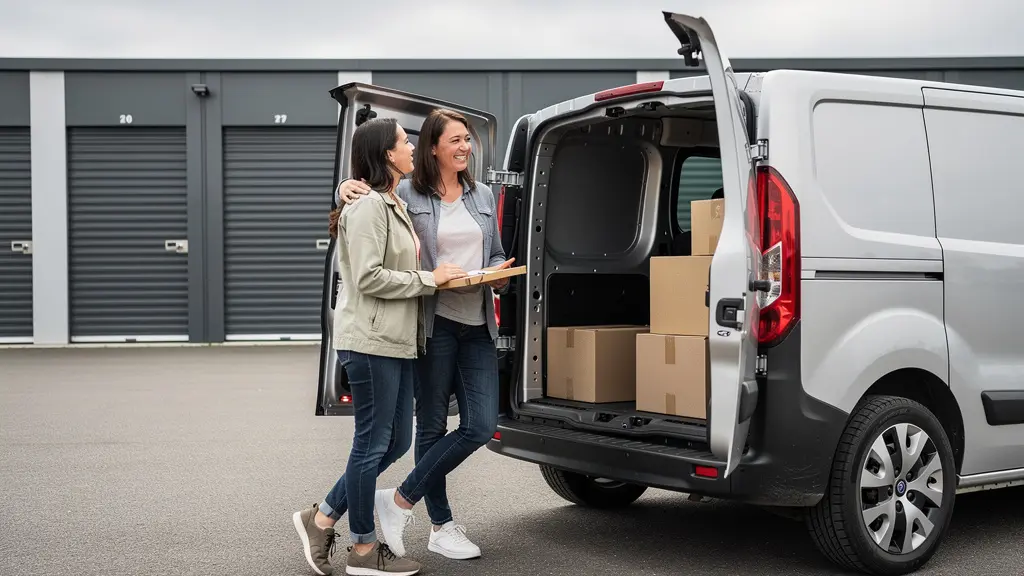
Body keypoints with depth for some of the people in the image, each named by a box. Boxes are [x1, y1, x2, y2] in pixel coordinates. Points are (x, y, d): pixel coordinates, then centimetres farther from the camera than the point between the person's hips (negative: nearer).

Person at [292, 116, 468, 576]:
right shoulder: (368, 206, -13)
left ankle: (321, 519, 22)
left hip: (398, 341, 10)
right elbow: (368, 277, -19)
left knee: (395, 442, 13)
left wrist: (439, 275, 11)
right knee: (373, 444, 0)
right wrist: (429, 279, -14)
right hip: (371, 342, -10)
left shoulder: (395, 206, 18)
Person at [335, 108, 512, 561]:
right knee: (433, 426, 4)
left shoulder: (483, 196, 13)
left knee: (480, 427, 0)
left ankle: (400, 500, 12)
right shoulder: (407, 195, -2)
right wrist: (348, 191, -14)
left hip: (478, 325, 5)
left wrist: (500, 276, 1)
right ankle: (442, 527, 16)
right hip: (436, 324, -5)